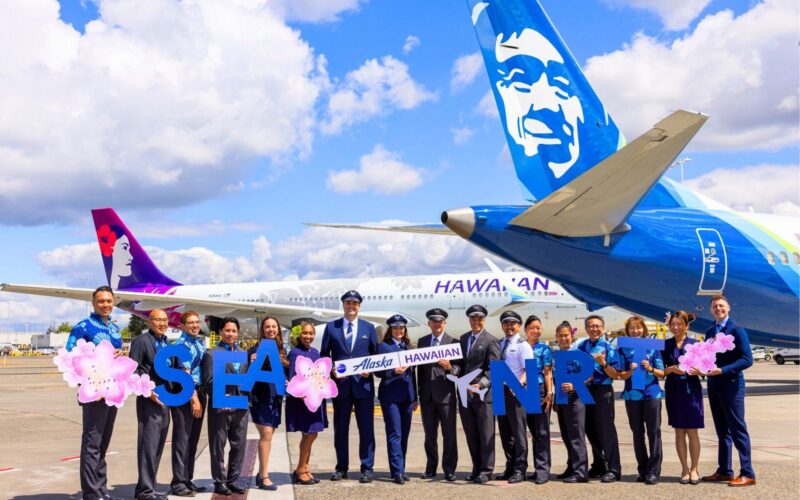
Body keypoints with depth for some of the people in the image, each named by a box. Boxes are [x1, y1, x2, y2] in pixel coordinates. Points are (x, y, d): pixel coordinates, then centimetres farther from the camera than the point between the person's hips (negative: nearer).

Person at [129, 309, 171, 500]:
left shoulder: (167, 343, 16)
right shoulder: (141, 341, -7)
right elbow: (133, 370, -13)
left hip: (164, 400, 8)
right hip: (149, 400, -8)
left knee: (158, 446, 11)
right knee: (149, 445, -7)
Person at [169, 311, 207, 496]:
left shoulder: (200, 342, 14)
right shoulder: (181, 344, -10)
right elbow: (185, 373, -16)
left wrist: (202, 396, 13)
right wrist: (194, 398, -18)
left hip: (199, 393, 8)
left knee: (193, 440, 12)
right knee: (182, 440, -4)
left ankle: (188, 480, 20)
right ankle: (178, 483, 2)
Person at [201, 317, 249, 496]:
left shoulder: (244, 353, 16)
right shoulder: (211, 354, -1)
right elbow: (208, 383, -8)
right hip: (220, 407, -5)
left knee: (239, 445, 9)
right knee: (218, 446, 3)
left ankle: (233, 480, 20)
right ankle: (219, 482, 13)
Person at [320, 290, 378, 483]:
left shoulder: (369, 328, 9)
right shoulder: (331, 327, 7)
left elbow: (376, 354, 10)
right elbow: (324, 353, 7)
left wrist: (370, 370, -8)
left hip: (363, 384, 0)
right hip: (340, 384, 0)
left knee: (366, 428, 1)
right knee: (340, 428, 8)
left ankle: (367, 468, 9)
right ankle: (341, 468, 18)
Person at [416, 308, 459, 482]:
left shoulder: (453, 342, 0)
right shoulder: (422, 341, 12)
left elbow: (459, 368, -4)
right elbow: (419, 367, 13)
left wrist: (450, 367, -26)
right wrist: (418, 392, 11)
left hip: (445, 395, -4)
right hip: (427, 395, 4)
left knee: (449, 435, 1)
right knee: (430, 435, 11)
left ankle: (449, 470, 8)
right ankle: (431, 468, 19)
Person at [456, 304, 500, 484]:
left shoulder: (490, 341, -5)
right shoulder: (463, 339, 15)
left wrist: (480, 384, -23)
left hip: (483, 394, -6)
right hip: (465, 393, 6)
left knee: (486, 434, 1)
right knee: (471, 434, 11)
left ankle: (486, 470, 8)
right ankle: (477, 468, 21)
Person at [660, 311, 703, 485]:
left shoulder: (695, 344, 1)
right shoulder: (665, 345, 5)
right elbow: (661, 370, 5)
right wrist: (671, 369, -15)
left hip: (691, 390, -2)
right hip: (673, 390, 2)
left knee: (692, 431, 1)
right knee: (679, 431, 6)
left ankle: (694, 469, 12)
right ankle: (684, 468, 14)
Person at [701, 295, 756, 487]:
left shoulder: (737, 330, -8)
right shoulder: (710, 332, 12)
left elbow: (747, 360, -14)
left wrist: (722, 370, -22)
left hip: (731, 384, -7)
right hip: (713, 385, 7)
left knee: (738, 429, -4)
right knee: (722, 430, 12)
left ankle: (747, 474, 1)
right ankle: (724, 471, 19)